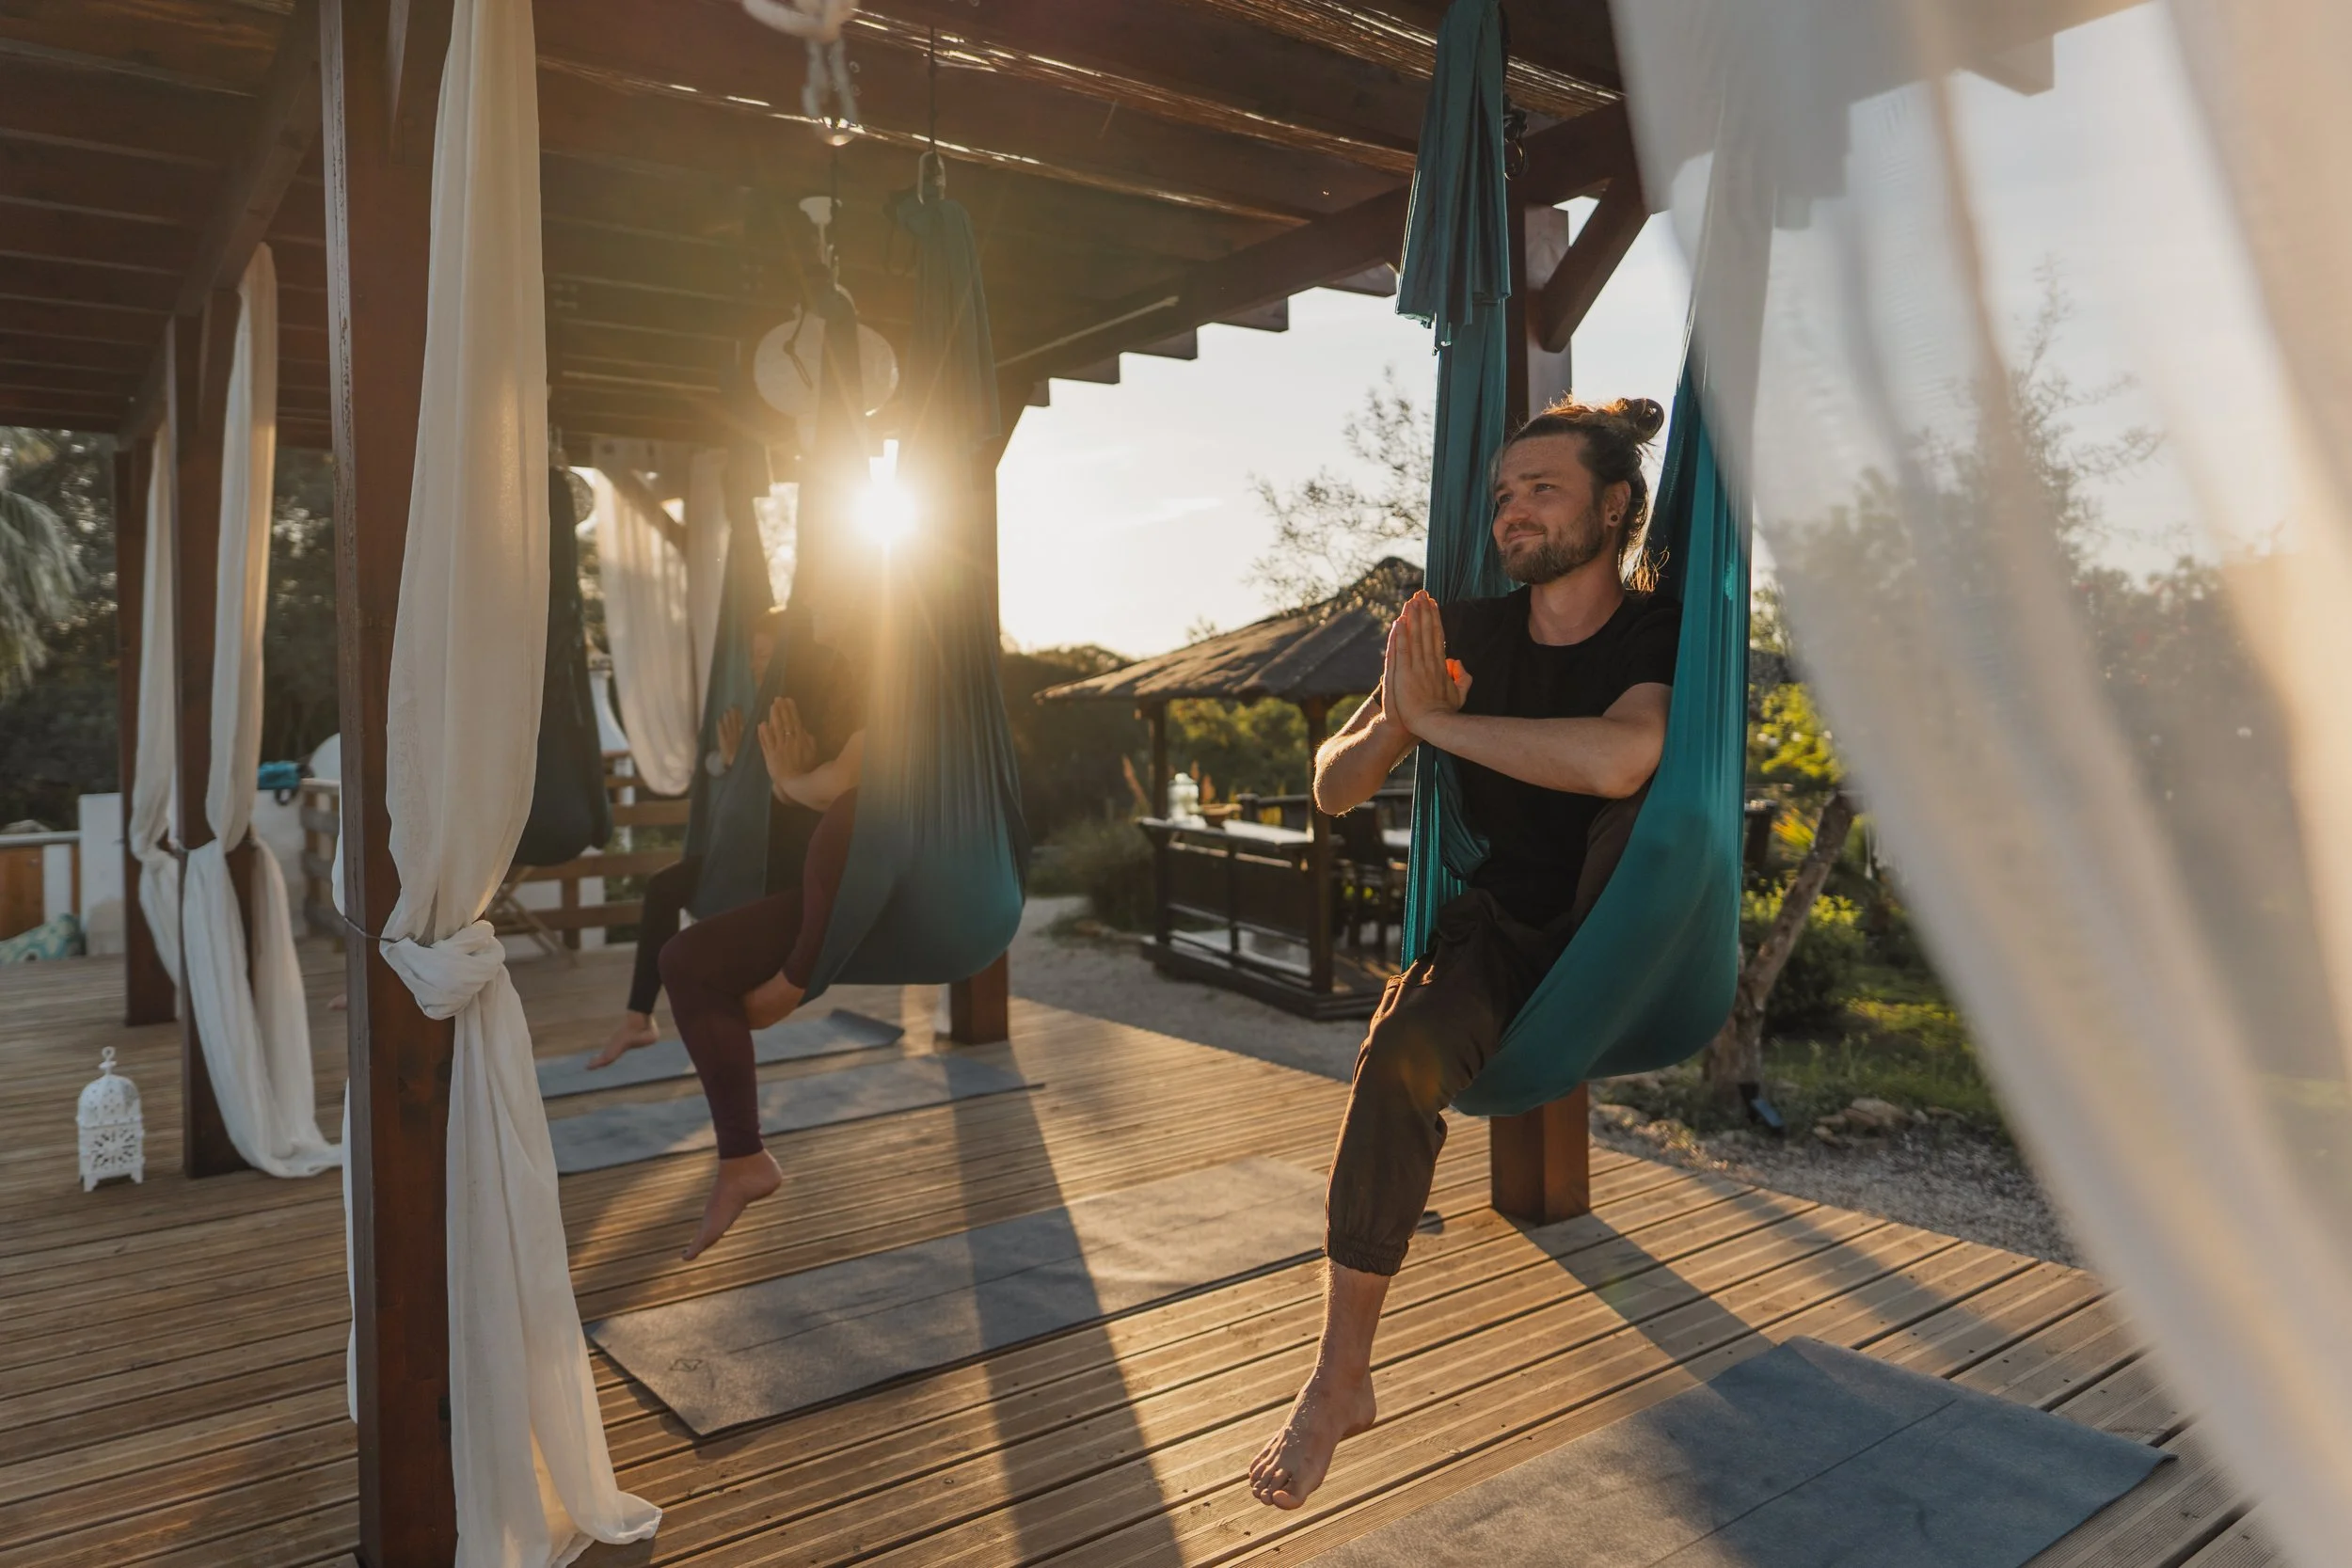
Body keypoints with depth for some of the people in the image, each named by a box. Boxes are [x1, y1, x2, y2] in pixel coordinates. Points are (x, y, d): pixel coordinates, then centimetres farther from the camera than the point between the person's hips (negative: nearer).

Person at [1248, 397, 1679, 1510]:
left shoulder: (1662, 635, -12)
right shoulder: (1468, 635, 0)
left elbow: (1617, 759, -37)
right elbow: (1333, 792, 2)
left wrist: (1439, 720, -25)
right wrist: (1391, 723, -20)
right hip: (1501, 929, 2)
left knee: (1657, 766, -26)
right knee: (1400, 1054, -27)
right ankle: (1340, 1379, -17)